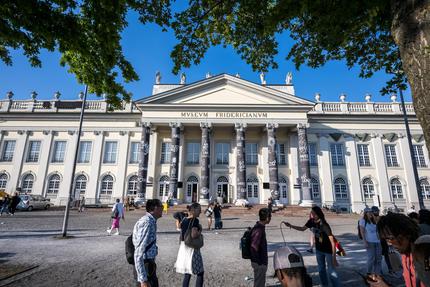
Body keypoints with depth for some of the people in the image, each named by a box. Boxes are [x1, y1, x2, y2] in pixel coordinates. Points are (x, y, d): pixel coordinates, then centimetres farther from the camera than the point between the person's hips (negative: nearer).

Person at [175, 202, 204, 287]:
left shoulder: (184, 220, 7)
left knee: (187, 273, 19)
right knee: (200, 273, 6)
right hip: (192, 248, -8)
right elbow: (194, 235, -26)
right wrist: (200, 230, -10)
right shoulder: (195, 220, -17)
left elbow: (181, 236, 11)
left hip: (183, 248, 8)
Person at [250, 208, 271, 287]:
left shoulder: (260, 227, 3)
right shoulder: (258, 230, -27)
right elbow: (254, 248, -28)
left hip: (261, 261, 9)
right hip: (259, 263, -9)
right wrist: (259, 262, -19)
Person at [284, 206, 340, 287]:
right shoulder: (311, 221, -13)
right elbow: (302, 228, 5)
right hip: (319, 249, 6)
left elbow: (332, 242, -27)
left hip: (328, 250, -6)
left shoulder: (324, 225, -30)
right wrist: (290, 225, -6)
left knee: (331, 271, -2)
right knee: (321, 270, 19)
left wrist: (334, 258, -28)